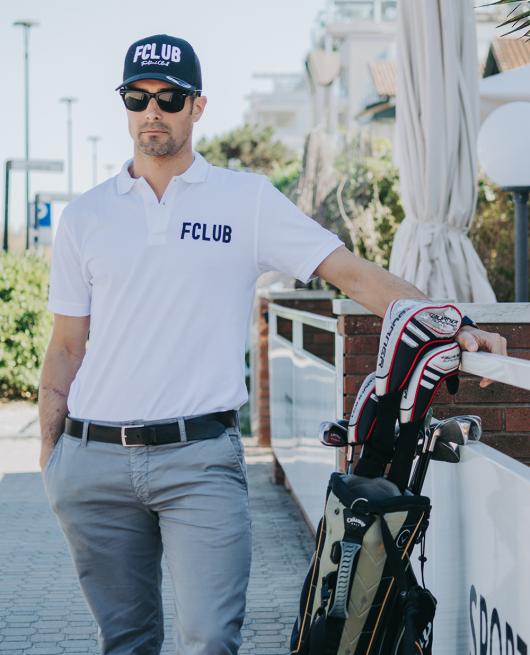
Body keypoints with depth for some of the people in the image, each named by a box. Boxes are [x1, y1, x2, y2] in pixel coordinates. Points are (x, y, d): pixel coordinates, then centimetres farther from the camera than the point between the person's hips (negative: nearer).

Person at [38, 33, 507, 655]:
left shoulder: (247, 198, 5)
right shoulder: (84, 216, 10)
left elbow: (353, 273, 1)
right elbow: (66, 347, 13)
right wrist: (48, 453, 6)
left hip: (200, 458, -2)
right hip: (94, 461, 2)